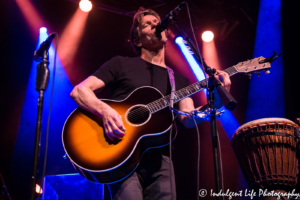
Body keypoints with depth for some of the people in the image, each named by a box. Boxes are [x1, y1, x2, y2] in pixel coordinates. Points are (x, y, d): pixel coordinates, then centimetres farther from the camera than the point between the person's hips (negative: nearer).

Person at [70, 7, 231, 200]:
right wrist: (106, 111, -18)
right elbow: (79, 91, 1)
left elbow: (188, 119, 2)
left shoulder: (180, 81, 17)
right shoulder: (121, 64, 7)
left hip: (158, 159, 4)